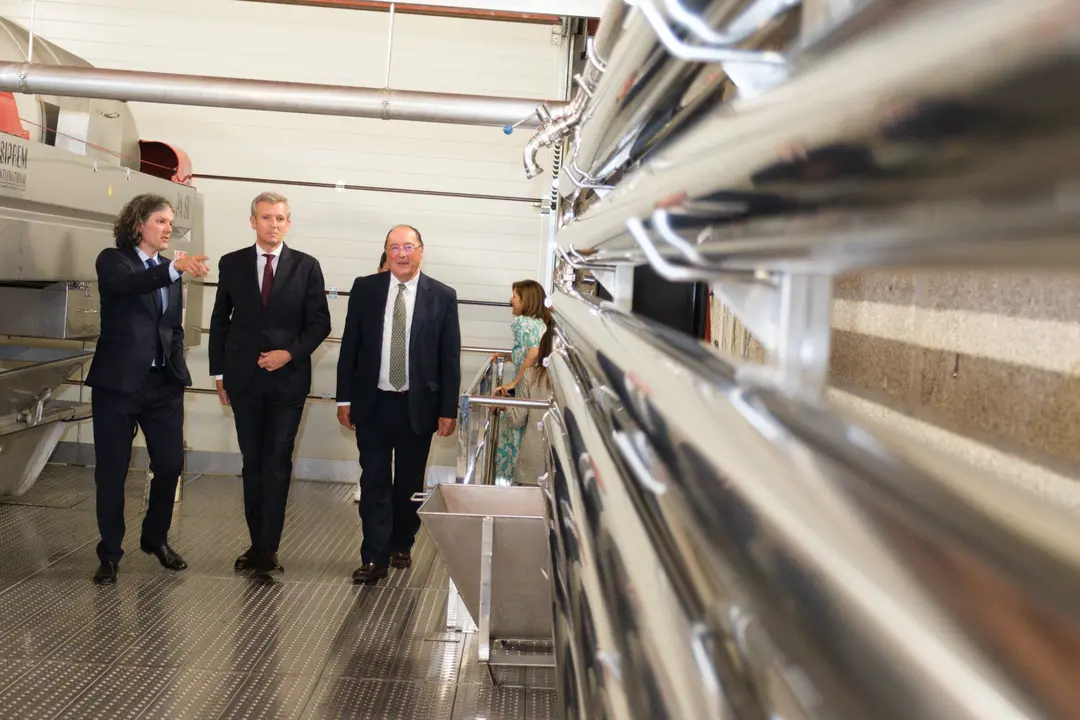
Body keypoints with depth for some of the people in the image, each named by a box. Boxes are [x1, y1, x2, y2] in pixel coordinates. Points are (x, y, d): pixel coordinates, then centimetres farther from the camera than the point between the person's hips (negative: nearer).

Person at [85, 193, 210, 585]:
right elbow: (126, 284, -26)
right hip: (118, 380, -5)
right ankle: (110, 552, 14)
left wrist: (177, 365, 6)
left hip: (164, 382, 5)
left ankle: (156, 538, 26)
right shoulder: (113, 259, -2)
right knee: (112, 470, 2)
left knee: (171, 464, 4)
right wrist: (175, 268, -41)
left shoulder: (168, 271, 14)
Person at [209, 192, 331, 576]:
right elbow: (220, 320, 10)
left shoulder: (306, 266, 0)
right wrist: (219, 372, 6)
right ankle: (257, 544, 17)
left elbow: (320, 322, 0)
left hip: (288, 377, -2)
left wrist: (290, 353, -13)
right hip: (243, 378, 2)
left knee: (278, 462, -2)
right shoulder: (232, 263, 5)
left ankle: (268, 548, 3)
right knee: (252, 462, 9)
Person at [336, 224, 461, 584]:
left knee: (410, 483, 12)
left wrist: (448, 410, -4)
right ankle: (374, 558, 5)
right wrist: (345, 398, 2)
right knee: (374, 482, 1)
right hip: (373, 403, 0)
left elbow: (450, 357, -2)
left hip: (418, 405, 0)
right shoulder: (365, 289, 1)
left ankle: (401, 545, 30)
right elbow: (350, 346, 4)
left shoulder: (442, 296, -3)